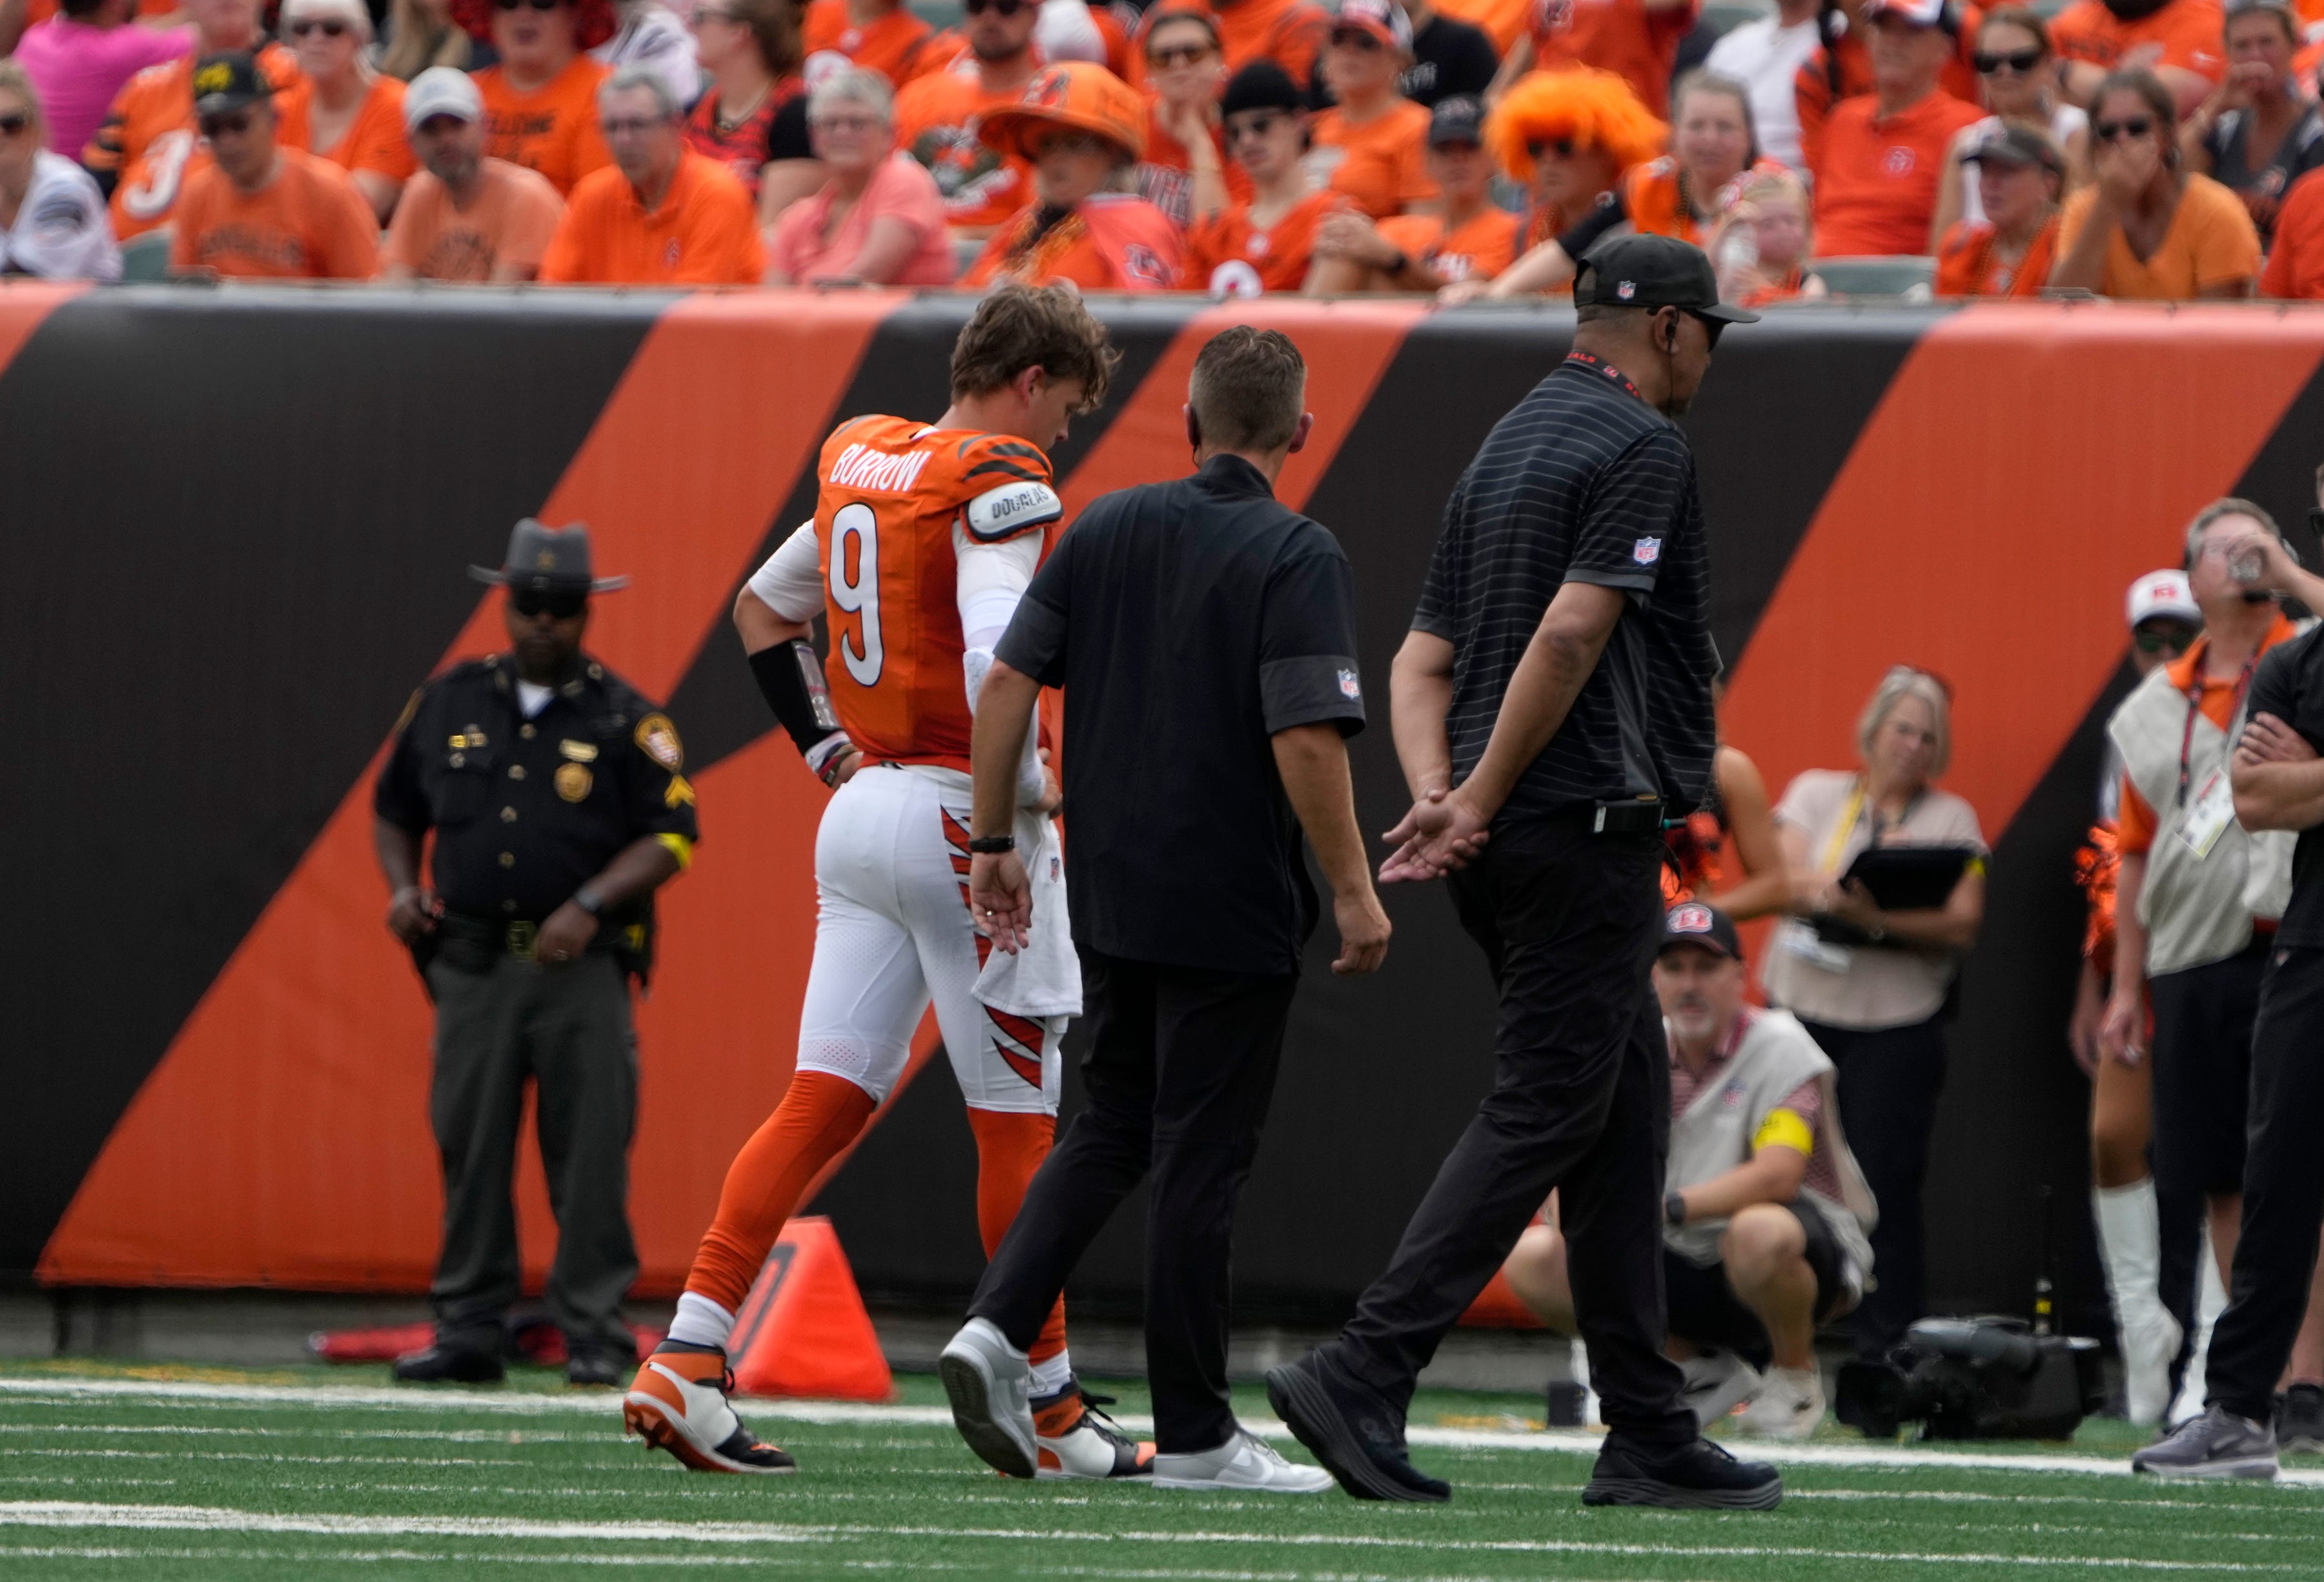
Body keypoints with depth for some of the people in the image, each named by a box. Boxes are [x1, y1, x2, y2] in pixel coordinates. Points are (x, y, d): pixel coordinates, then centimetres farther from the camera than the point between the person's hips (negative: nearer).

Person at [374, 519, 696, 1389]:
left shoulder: (624, 719, 1)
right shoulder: (448, 702, 11)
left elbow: (671, 836, -3)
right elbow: (394, 809, 21)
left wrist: (589, 906, -15)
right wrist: (404, 887, 2)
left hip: (581, 968, -3)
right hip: (472, 964, 3)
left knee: (589, 1154, -6)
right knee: (469, 1151, 2)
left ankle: (594, 1338, -2)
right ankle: (467, 1332, 7)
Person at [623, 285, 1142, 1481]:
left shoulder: (857, 455, 13)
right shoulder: (1000, 485, -12)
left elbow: (762, 608, 24)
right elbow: (994, 657, -25)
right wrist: (1031, 788, -12)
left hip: (864, 806, 7)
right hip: (963, 820, -7)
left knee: (827, 1099, 5)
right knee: (1015, 1120, 2)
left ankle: (688, 1358, -8)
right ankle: (1051, 1415, 9)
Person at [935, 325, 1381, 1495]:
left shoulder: (1105, 529, 4)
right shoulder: (1296, 556, -12)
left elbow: (1007, 683, 2)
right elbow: (1308, 741, -20)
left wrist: (992, 843, 9)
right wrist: (1354, 893, -13)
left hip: (1109, 897, 5)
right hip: (1230, 910, -5)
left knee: (1112, 1126, 18)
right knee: (1200, 1156, 1)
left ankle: (998, 1326, -2)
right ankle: (1192, 1433, 6)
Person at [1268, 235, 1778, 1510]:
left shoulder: (1502, 451, 19)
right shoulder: (1642, 446, -8)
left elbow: (1422, 660, 14)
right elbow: (1572, 631, -20)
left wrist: (1436, 795, -1)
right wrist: (1479, 806, -16)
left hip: (1504, 850, 9)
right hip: (1588, 830, -9)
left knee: (1625, 1116, 11)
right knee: (1540, 1115, -9)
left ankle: (1649, 1437, 11)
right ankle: (1362, 1378, -17)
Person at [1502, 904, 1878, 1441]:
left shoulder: (1779, 1048, -13)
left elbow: (1777, 1176, -29)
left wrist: (1667, 1208, -39)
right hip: (1684, 1262, 6)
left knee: (1759, 1232, -42)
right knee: (1532, 1260, -12)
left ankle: (1794, 1375, -8)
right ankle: (1712, 1370, 5)